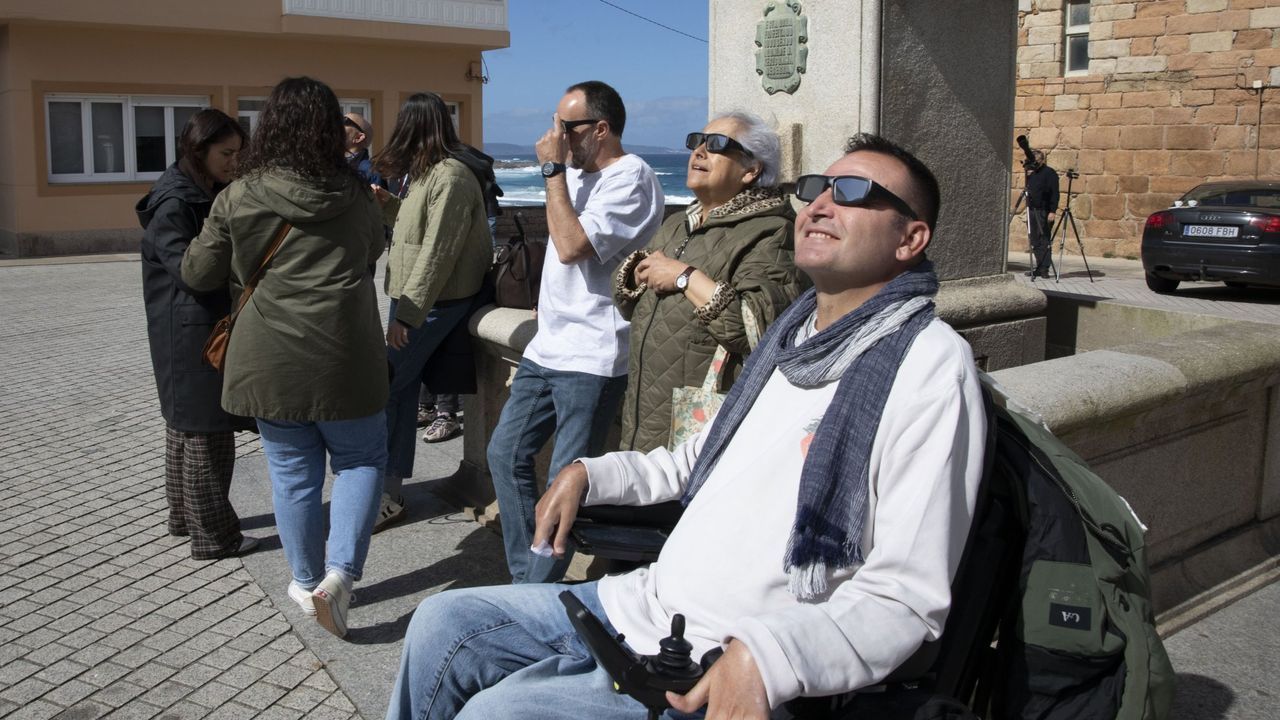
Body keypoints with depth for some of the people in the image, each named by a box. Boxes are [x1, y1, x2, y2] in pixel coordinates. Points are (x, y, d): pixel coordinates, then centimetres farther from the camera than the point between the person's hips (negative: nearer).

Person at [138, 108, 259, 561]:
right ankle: (213, 536, 1)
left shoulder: (212, 197, 13)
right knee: (206, 431, -6)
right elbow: (188, 269, -21)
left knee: (185, 423, 17)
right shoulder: (172, 205, -14)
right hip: (191, 333, -10)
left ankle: (184, 516, 30)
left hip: (213, 327, 10)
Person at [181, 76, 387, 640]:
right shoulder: (355, 194, 1)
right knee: (360, 460, 14)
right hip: (346, 358, 0)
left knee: (293, 475, 12)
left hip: (272, 360, 0)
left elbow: (198, 272, 5)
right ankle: (340, 572, -1)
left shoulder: (240, 197, -4)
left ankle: (307, 583, 26)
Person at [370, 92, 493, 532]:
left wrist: (407, 313, -23)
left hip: (433, 304, -10)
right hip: (412, 299, 10)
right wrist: (388, 204, 15)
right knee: (401, 391, 10)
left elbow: (438, 252, -22)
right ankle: (390, 491, 17)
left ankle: (385, 494, 1)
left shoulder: (450, 177, -17)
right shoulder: (429, 173, 15)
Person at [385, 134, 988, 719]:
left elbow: (909, 599, -21)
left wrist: (765, 656, -34)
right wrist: (591, 474, 16)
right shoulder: (795, 330, 12)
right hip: (644, 604, 8)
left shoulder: (930, 363, -16)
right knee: (442, 623, 7)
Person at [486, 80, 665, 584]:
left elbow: (571, 246, -24)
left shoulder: (630, 178, -13)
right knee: (506, 454, 13)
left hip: (591, 359, -10)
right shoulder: (577, 174, 15)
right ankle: (526, 576, 23)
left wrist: (553, 169, -17)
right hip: (546, 348, 10)